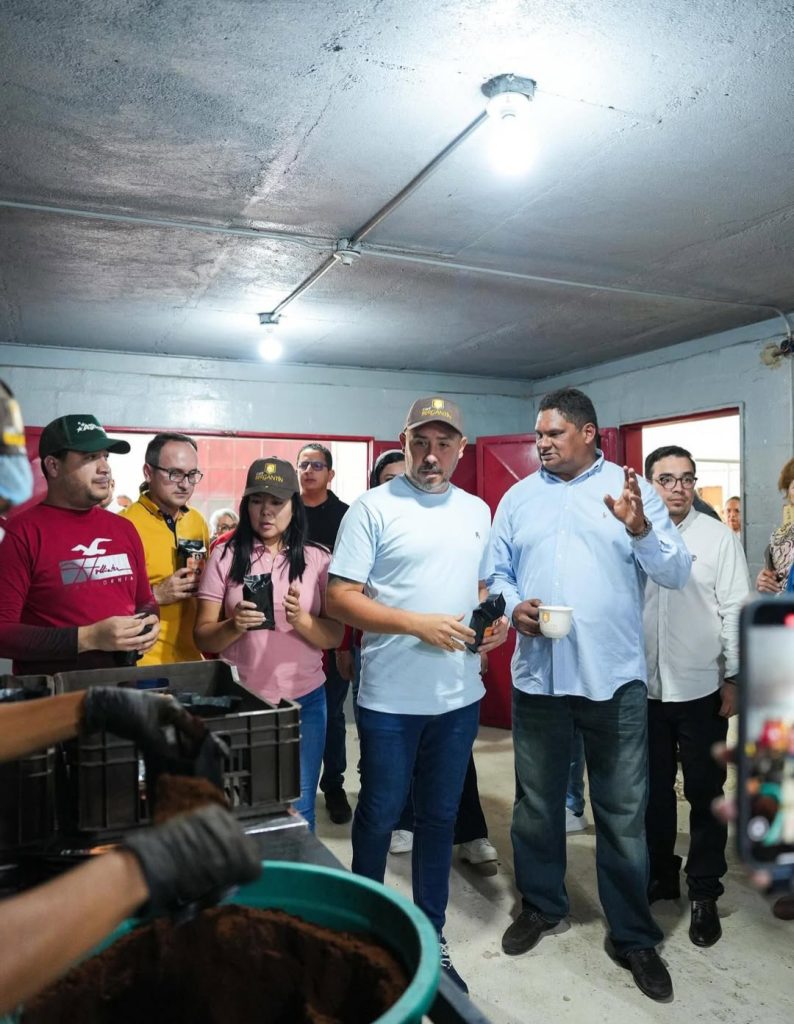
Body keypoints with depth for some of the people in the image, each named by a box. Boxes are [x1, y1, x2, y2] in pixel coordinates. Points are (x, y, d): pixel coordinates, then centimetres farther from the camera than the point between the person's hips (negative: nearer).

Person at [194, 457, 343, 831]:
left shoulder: (317, 559, -1)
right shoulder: (225, 556, -3)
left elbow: (334, 636, -2)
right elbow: (202, 636, -3)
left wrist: (301, 620, -22)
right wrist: (234, 626, -23)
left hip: (304, 700, 1)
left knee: (298, 810, 11)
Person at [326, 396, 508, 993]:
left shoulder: (477, 511, 8)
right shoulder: (374, 508, -9)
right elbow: (340, 598, -13)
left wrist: (494, 619, -3)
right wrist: (417, 624, -21)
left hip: (459, 695, 5)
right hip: (391, 698, -4)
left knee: (440, 818, 18)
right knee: (379, 817, 12)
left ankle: (432, 937, 36)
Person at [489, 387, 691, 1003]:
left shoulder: (632, 490, 0)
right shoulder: (518, 497, 7)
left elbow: (677, 574, -7)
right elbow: (497, 571, 7)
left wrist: (642, 529, -25)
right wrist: (513, 606, -12)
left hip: (614, 677, -2)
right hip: (537, 675, 3)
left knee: (623, 813, 8)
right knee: (537, 803, 17)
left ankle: (634, 936, 28)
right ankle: (541, 905, 39)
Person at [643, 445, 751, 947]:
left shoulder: (719, 537, -3)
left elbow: (736, 610, -4)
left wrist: (734, 679, -6)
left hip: (701, 689, -2)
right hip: (644, 688, 2)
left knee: (705, 793, 9)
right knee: (655, 789, 16)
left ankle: (704, 892, 25)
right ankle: (660, 875, 34)